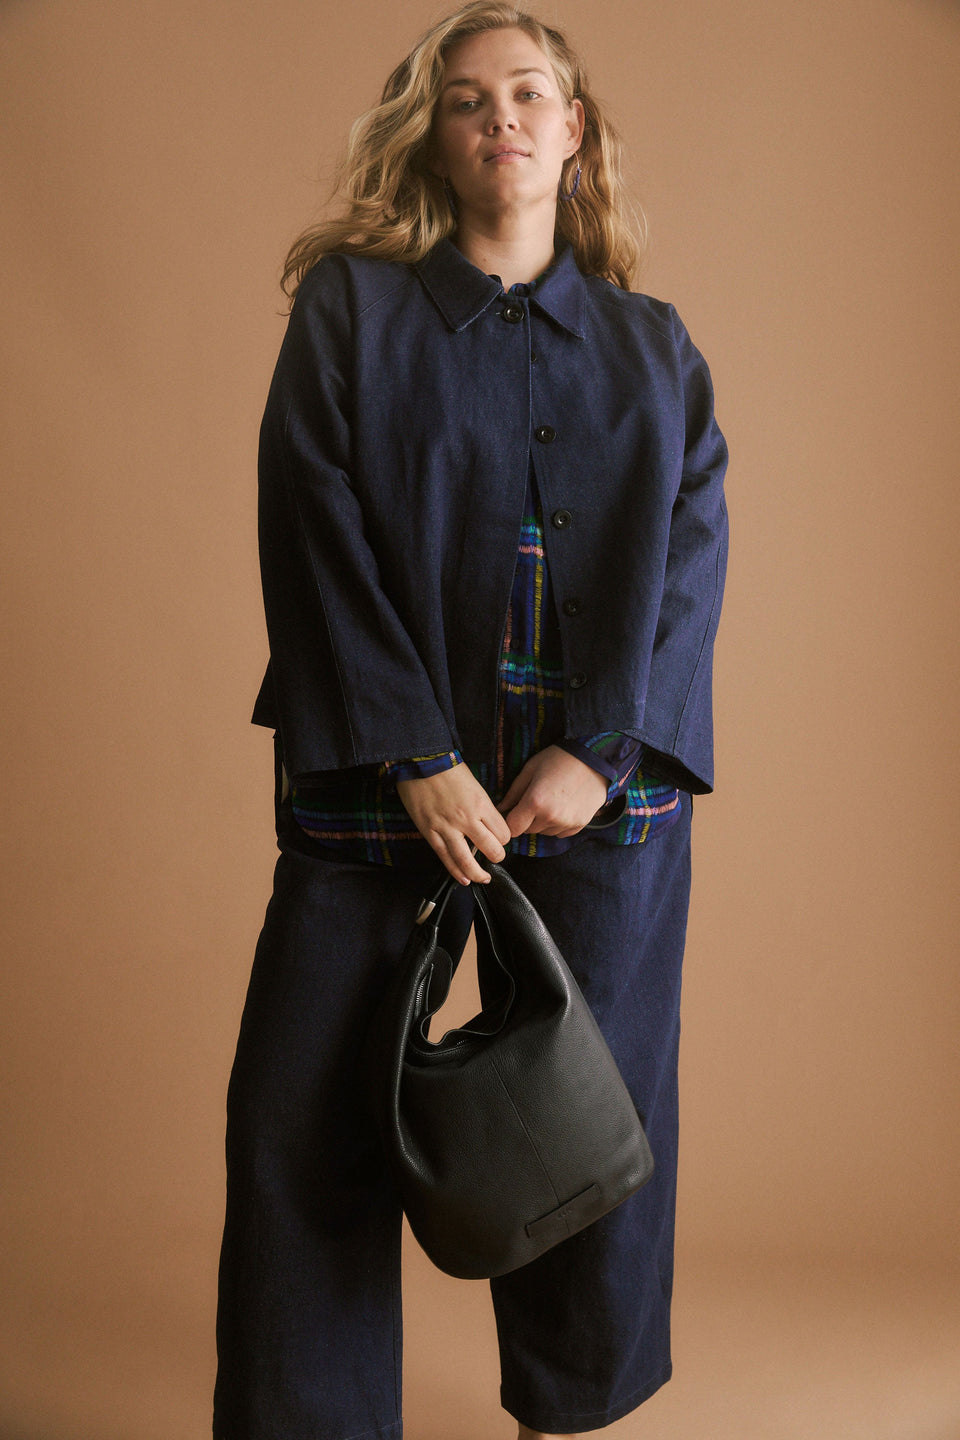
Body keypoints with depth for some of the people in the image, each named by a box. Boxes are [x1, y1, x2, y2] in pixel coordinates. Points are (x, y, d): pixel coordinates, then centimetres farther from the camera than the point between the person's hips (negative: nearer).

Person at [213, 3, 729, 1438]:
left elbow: (690, 554, 4)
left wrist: (599, 750, -10)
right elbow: (313, 531, -3)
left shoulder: (654, 347, 14)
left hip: (603, 783, 2)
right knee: (307, 1115, -3)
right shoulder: (349, 310, 7)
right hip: (382, 772, -1)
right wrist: (416, 757, -12)